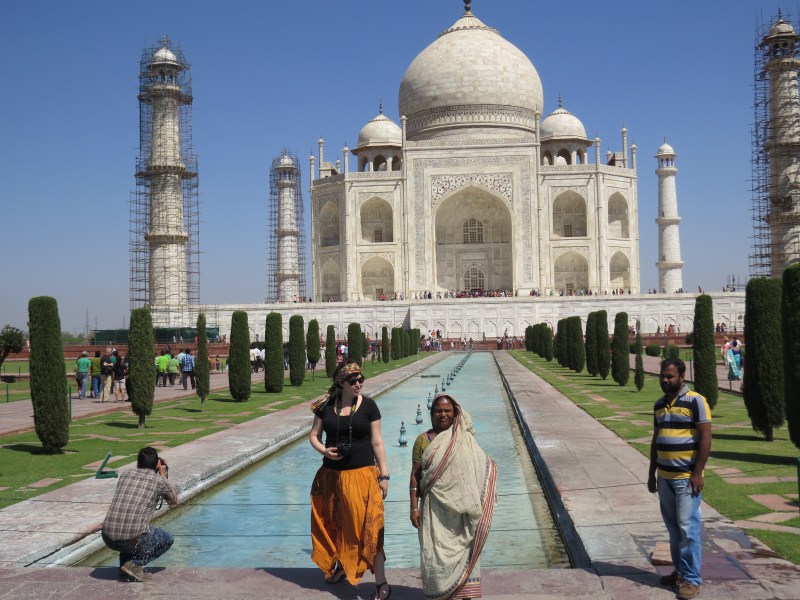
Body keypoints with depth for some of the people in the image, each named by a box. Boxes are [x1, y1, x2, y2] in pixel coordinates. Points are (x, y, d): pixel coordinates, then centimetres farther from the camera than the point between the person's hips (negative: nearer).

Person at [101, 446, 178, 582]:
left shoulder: (125, 475, 13)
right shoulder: (159, 481, 4)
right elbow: (174, 501, 24)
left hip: (108, 538, 5)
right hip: (133, 539, -5)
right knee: (167, 540, 23)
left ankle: (124, 567, 22)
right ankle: (135, 563, 2)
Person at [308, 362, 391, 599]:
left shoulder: (368, 405, -4)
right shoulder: (326, 405, 1)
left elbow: (377, 442, -1)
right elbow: (313, 435, 9)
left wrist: (384, 475, -3)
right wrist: (323, 450, -12)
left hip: (363, 474, -3)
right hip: (331, 475, 3)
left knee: (368, 526, -7)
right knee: (335, 524, 17)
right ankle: (340, 565, 41)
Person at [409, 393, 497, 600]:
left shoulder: (465, 439, 1)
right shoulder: (423, 440, 0)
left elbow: (481, 471, 3)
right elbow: (415, 476, 2)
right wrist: (414, 508, -2)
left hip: (460, 508, 0)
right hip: (434, 509, 0)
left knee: (461, 551, 7)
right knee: (435, 552, 4)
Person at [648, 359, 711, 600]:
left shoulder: (695, 401, -9)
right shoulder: (659, 404, 12)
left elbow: (705, 438, -12)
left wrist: (697, 473, -16)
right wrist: (652, 473, 16)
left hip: (686, 477, -6)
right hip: (664, 477, 7)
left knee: (688, 527, -5)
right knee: (673, 527, 12)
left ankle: (691, 578, 4)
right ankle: (680, 570, 23)